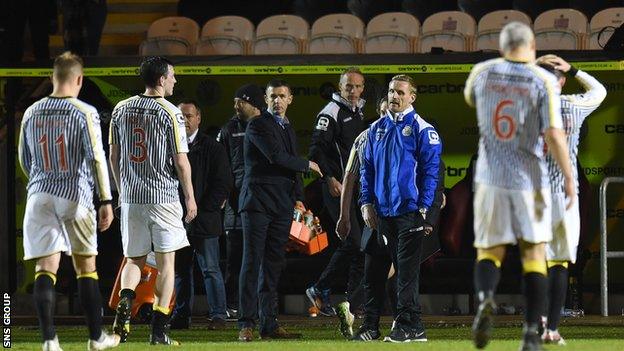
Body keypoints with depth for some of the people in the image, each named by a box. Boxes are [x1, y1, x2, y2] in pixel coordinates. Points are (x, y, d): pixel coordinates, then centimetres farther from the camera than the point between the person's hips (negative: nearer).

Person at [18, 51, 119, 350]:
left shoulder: (32, 113, 7)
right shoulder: (84, 112, -5)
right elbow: (96, 158, -12)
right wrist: (106, 201, -10)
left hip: (40, 195, 2)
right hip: (76, 195, -2)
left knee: (45, 268, -3)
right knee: (86, 268, 11)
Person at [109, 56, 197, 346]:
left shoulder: (121, 109, 6)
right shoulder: (170, 113, -9)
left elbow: (113, 156, 10)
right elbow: (181, 162, -9)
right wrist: (190, 197, 0)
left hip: (130, 195, 4)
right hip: (163, 197, -4)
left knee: (134, 259, 14)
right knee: (165, 262, 3)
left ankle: (125, 302, -15)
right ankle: (158, 330, 0)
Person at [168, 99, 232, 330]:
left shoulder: (212, 148, 1)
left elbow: (223, 183, -2)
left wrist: (203, 209, -8)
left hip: (204, 221, -4)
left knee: (210, 269, -3)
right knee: (180, 270, 8)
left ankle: (218, 315, -3)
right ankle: (181, 316, 13)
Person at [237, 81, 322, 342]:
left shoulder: (288, 129, 21)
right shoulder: (258, 125, -5)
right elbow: (277, 157, -16)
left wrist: (298, 198, 13)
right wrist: (309, 165, -3)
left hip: (281, 206, 7)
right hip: (258, 201, -7)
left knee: (273, 266, 6)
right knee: (252, 263, -9)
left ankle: (269, 325, 6)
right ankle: (246, 325, -11)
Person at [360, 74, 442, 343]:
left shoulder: (422, 129, -3)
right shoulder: (376, 129, 14)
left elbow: (431, 170, -6)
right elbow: (367, 168, 17)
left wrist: (425, 209, -12)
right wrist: (367, 203, 8)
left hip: (410, 210, -6)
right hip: (383, 211, 6)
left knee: (407, 269, -9)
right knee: (400, 268, 8)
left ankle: (406, 325, -10)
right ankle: (414, 328, 12)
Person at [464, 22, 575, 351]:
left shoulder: (482, 73, 0)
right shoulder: (543, 81, -9)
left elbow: (469, 98, 23)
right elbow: (554, 135, -13)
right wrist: (569, 177, -5)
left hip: (490, 178, 2)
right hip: (529, 179, -2)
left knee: (490, 250, 11)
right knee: (534, 253, 10)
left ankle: (485, 299, -21)